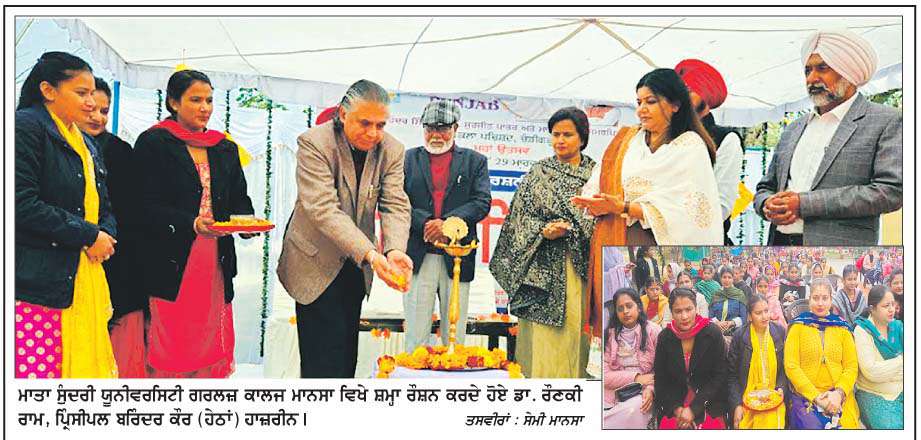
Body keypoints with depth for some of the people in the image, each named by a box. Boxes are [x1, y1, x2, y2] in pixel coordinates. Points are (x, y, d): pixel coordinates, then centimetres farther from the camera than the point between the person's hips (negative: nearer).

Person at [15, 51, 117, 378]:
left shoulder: (86, 144, 20)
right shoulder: (26, 126, -6)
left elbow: (103, 206, 24)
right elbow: (23, 204, -17)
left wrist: (106, 234, 1)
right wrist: (89, 235, -12)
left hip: (84, 279, 8)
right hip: (36, 283, -8)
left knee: (85, 363, 6)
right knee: (35, 368, -6)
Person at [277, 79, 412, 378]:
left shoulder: (391, 150, -6)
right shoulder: (314, 143, -21)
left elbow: (395, 205, -13)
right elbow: (323, 209, -29)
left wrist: (395, 250, -34)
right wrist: (370, 254, -39)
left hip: (355, 265, 5)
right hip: (317, 262, -5)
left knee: (347, 353, 15)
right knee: (325, 356, -6)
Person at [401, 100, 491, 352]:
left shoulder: (475, 161, 10)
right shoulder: (408, 158, 10)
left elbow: (482, 202, -1)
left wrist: (448, 222, -14)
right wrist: (425, 223, -14)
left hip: (458, 257, 0)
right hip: (418, 256, 0)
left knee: (455, 333, 7)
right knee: (416, 332, 4)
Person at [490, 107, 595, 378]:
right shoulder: (538, 173, 8)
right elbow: (520, 218, 5)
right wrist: (543, 231, -12)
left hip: (583, 268, 1)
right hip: (545, 269, -1)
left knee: (577, 331, 1)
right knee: (543, 337, -3)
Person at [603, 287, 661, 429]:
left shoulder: (653, 331, -1)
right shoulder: (609, 335, 4)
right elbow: (605, 375, -2)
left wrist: (651, 388, -20)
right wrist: (636, 378, -12)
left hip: (642, 394, -1)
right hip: (613, 394, 1)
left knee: (635, 408, -32)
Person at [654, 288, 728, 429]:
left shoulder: (712, 333, -8)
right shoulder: (665, 337, -2)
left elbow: (719, 376, -9)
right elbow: (660, 379, 2)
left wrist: (693, 409, -14)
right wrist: (676, 408, -12)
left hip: (709, 406, -1)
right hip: (674, 406, 1)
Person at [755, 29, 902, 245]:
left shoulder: (887, 121, 1)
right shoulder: (794, 129, 17)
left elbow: (891, 190, -10)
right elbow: (765, 188, 19)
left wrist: (805, 203, -14)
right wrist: (768, 206, -6)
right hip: (780, 240, 5)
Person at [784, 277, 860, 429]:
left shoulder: (842, 327, 9)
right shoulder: (798, 325, 2)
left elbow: (851, 366, 5)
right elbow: (791, 366, -5)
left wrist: (839, 392, -11)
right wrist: (816, 396, -11)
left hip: (838, 399, 2)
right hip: (805, 398, -2)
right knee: (811, 426, -20)